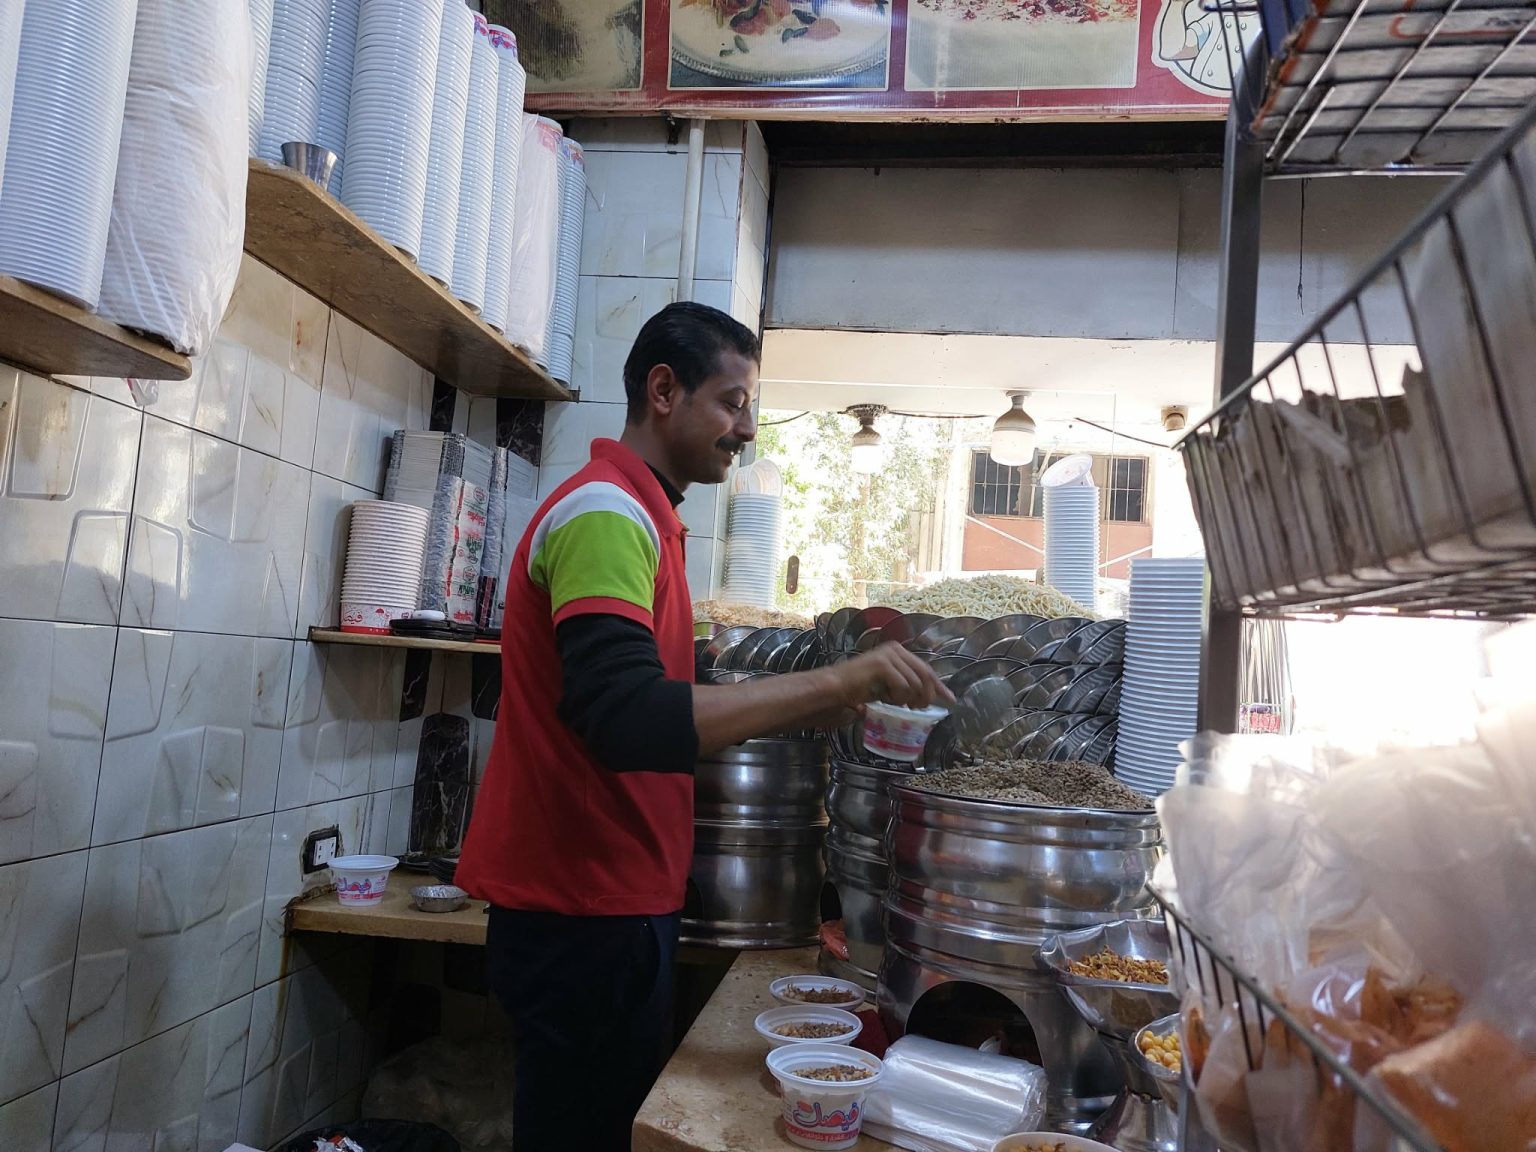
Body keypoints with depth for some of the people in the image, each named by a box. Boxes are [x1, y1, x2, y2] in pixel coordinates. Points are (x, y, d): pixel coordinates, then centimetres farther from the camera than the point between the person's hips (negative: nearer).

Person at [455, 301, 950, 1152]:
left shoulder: (635, 516, 14)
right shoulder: (606, 514, -19)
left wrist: (816, 703, 9)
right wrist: (837, 683, -28)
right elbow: (630, 722, -31)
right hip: (585, 914, -9)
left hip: (609, 901, 9)